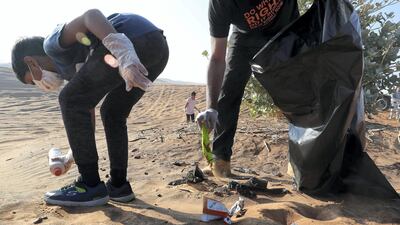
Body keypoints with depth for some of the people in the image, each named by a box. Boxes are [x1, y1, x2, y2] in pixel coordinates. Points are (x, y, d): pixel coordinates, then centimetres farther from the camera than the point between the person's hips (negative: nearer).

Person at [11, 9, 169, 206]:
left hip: (137, 39, -9)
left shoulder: (53, 45, 10)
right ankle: (118, 184, 21)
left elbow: (92, 15, -10)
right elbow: (87, 114, 31)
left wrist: (125, 58, -24)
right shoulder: (73, 65, 34)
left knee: (70, 101, 2)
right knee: (112, 113, 21)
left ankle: (91, 185, 7)